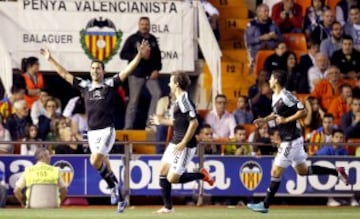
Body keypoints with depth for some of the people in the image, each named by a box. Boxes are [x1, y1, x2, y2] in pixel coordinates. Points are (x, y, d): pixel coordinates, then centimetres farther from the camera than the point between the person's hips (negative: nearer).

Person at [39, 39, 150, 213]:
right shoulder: (84, 86, 11)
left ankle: (113, 186, -2)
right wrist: (50, 60, 20)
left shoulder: (110, 84, 0)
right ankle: (119, 198, 15)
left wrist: (139, 55, -18)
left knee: (95, 160, -22)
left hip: (107, 130, -5)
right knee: (103, 163, 5)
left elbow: (127, 71, -7)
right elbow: (64, 74, 18)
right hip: (92, 132, 5)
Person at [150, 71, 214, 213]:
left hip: (185, 146, -10)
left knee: (172, 178, -9)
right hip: (175, 143, 10)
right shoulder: (179, 100, 12)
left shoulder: (184, 100, -18)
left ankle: (202, 175, 7)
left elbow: (194, 123, -24)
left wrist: (183, 144, -24)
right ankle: (168, 207, 15)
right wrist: (162, 121, 26)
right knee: (163, 173, 9)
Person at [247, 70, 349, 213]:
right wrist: (264, 120, 12)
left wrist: (286, 120, -21)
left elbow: (303, 112, -23)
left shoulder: (286, 96, -20)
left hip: (291, 141, -10)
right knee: (302, 171, 17)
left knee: (276, 172, -4)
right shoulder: (276, 96, 10)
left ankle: (265, 205, 2)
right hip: (288, 140, 10)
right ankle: (337, 172, 18)